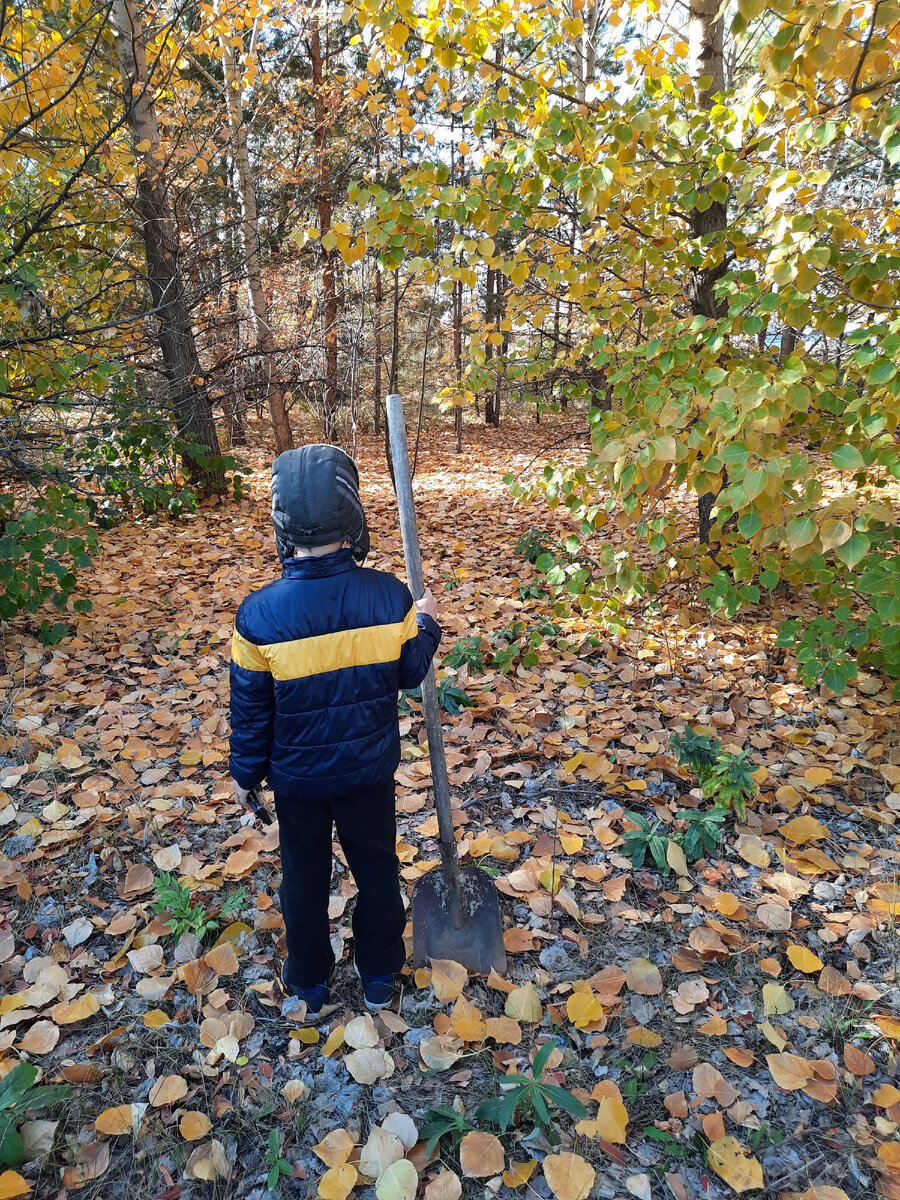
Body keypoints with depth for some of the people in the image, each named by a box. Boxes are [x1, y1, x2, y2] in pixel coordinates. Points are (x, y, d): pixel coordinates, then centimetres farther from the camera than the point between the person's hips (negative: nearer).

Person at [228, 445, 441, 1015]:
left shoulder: (260, 615, -23)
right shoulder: (390, 596, -21)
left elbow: (251, 710, -11)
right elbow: (411, 673, -6)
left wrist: (246, 774, 5)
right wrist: (427, 623, 11)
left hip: (297, 775, 0)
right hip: (369, 770, 1)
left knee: (305, 878, 22)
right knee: (378, 870, 23)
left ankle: (311, 982, 45)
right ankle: (380, 977, 43)